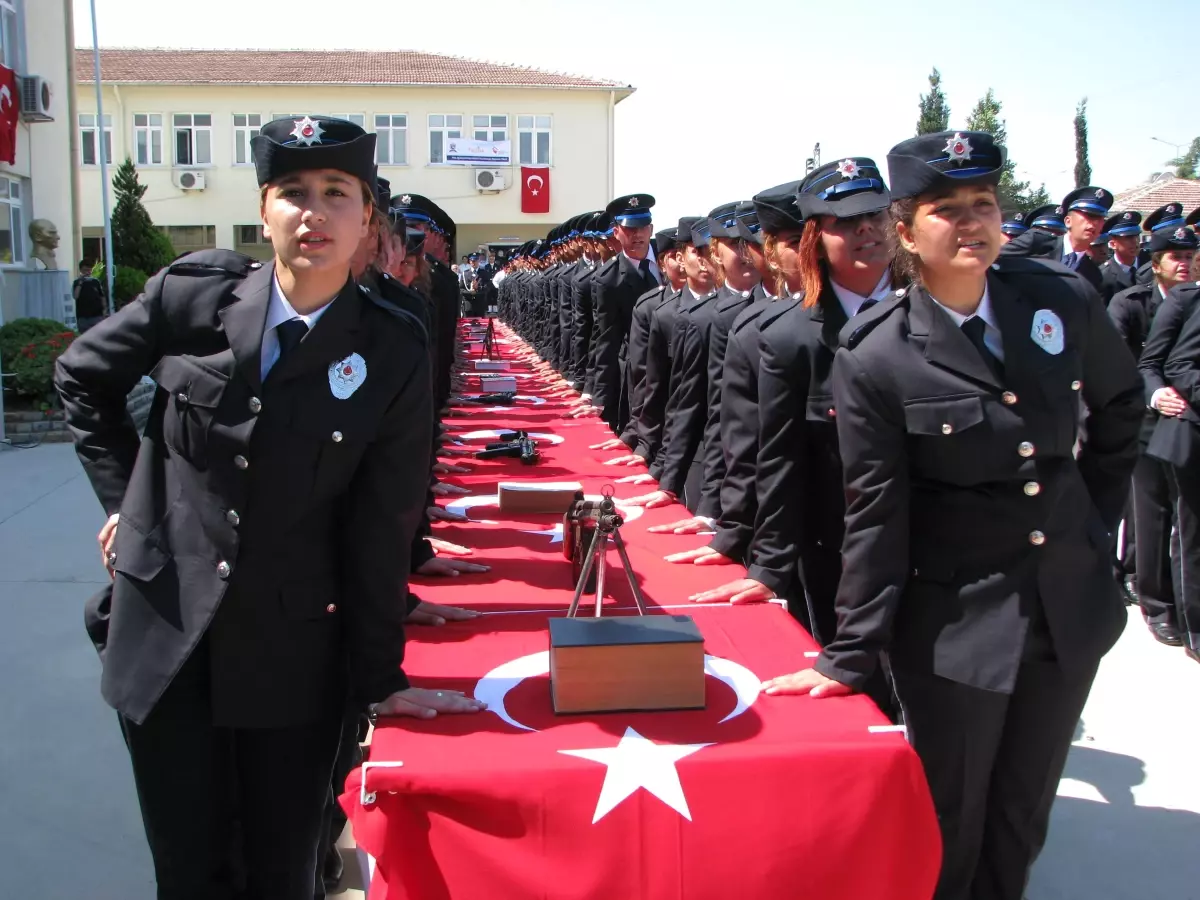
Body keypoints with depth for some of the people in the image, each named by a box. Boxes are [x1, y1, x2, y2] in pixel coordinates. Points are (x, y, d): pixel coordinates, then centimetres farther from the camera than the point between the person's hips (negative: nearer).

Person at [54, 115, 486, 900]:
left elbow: (381, 530, -6)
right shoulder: (192, 296, -6)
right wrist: (125, 497, 5)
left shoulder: (394, 354, -9)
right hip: (161, 641, 1)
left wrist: (380, 678, -3)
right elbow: (83, 377, 12)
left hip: (295, 659, -1)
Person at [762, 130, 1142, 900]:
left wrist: (1096, 517, 11)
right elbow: (876, 515, -12)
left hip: (1070, 603, 4)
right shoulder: (875, 357, -16)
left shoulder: (1063, 300, -4)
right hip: (956, 623, -4)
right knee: (950, 829, 12)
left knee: (1021, 817, 19)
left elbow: (1121, 403, 15)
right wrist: (850, 657, -11)